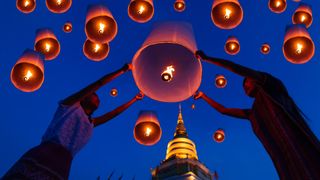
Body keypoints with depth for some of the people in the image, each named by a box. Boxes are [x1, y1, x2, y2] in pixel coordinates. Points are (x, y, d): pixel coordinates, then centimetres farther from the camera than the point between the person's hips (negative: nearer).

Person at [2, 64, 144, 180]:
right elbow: (99, 83, 13)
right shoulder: (71, 105, 16)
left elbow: (113, 114, 38)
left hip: (62, 167, 5)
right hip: (43, 156, -5)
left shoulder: (90, 123, 30)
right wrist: (123, 70, 19)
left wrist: (135, 99, 45)